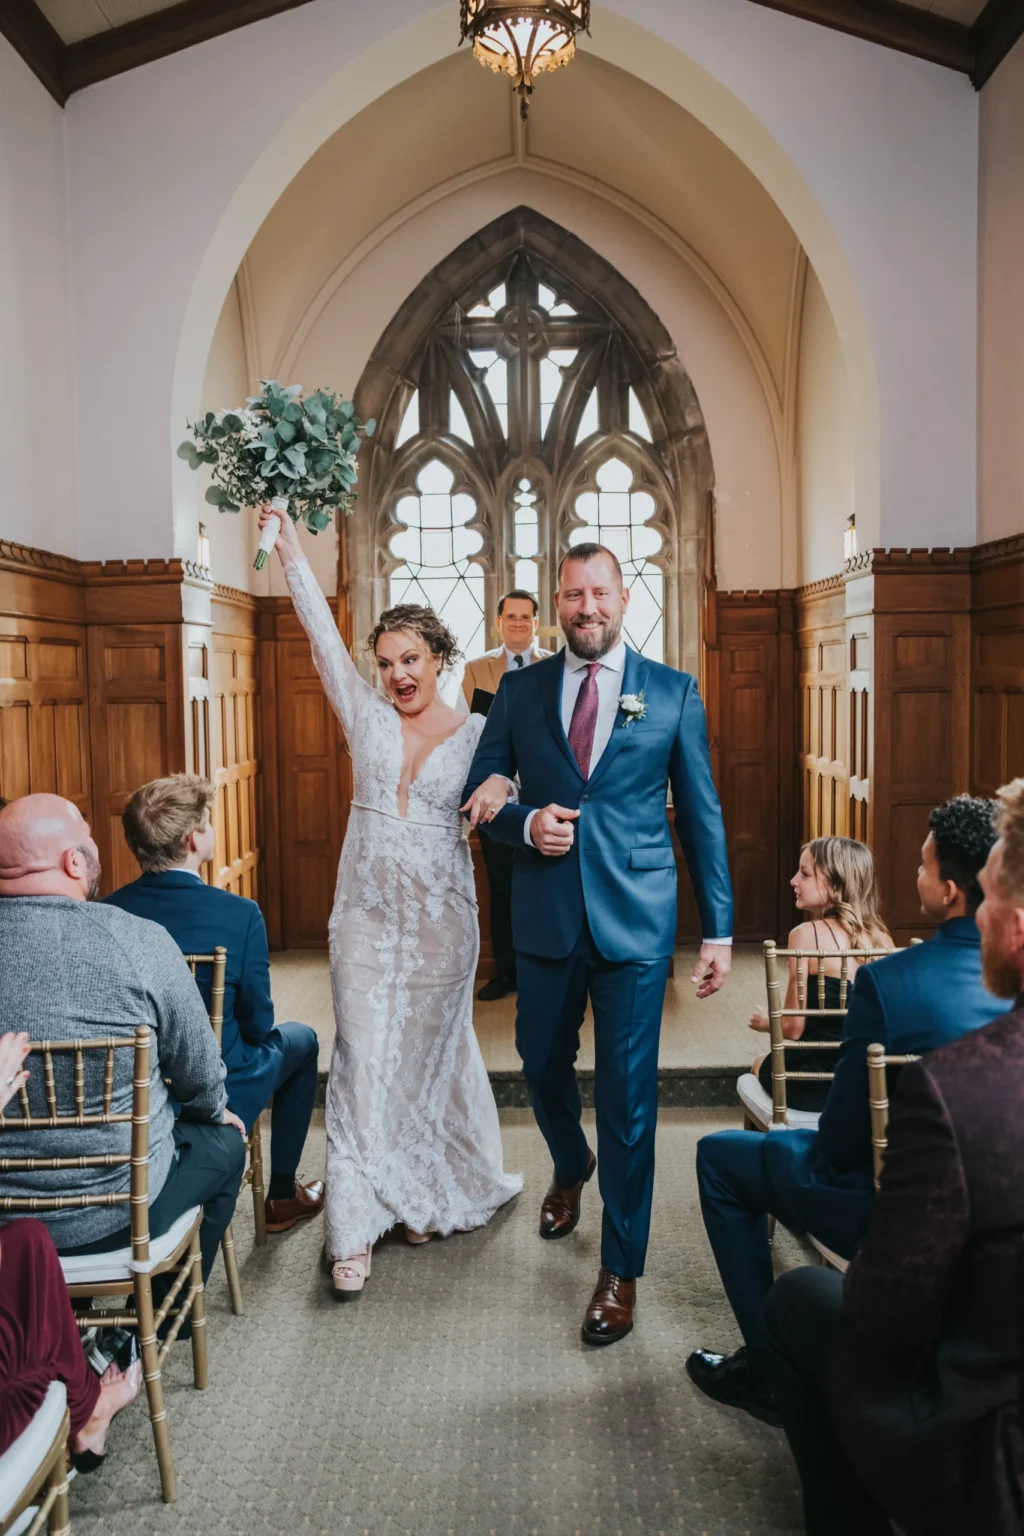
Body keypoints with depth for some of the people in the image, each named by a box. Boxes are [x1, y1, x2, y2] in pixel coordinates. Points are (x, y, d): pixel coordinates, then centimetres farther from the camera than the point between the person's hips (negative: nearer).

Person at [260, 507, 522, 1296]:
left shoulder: (477, 732, -1)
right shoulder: (367, 715, 2)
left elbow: (501, 797, 3)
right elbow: (324, 634, -3)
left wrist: (503, 794, -22)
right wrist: (290, 548, -7)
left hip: (440, 919, -1)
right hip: (367, 914, 1)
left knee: (431, 1055, 13)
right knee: (363, 1062, 2)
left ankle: (428, 1195, 34)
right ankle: (356, 1229, 12)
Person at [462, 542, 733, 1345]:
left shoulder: (674, 692, 1)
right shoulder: (520, 690, 5)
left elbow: (702, 814, 2)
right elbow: (480, 789, 10)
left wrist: (719, 928, -1)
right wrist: (525, 823, -12)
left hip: (636, 917, -2)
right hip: (546, 914, 3)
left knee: (628, 1093, 2)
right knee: (543, 1063, 18)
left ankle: (621, 1270, 21)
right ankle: (571, 1168, 52)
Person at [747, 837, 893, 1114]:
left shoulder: (806, 934, -18)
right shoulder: (882, 938, -3)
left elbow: (793, 1028, -16)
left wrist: (767, 1022, 7)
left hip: (821, 1081, -5)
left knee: (760, 1066, 30)